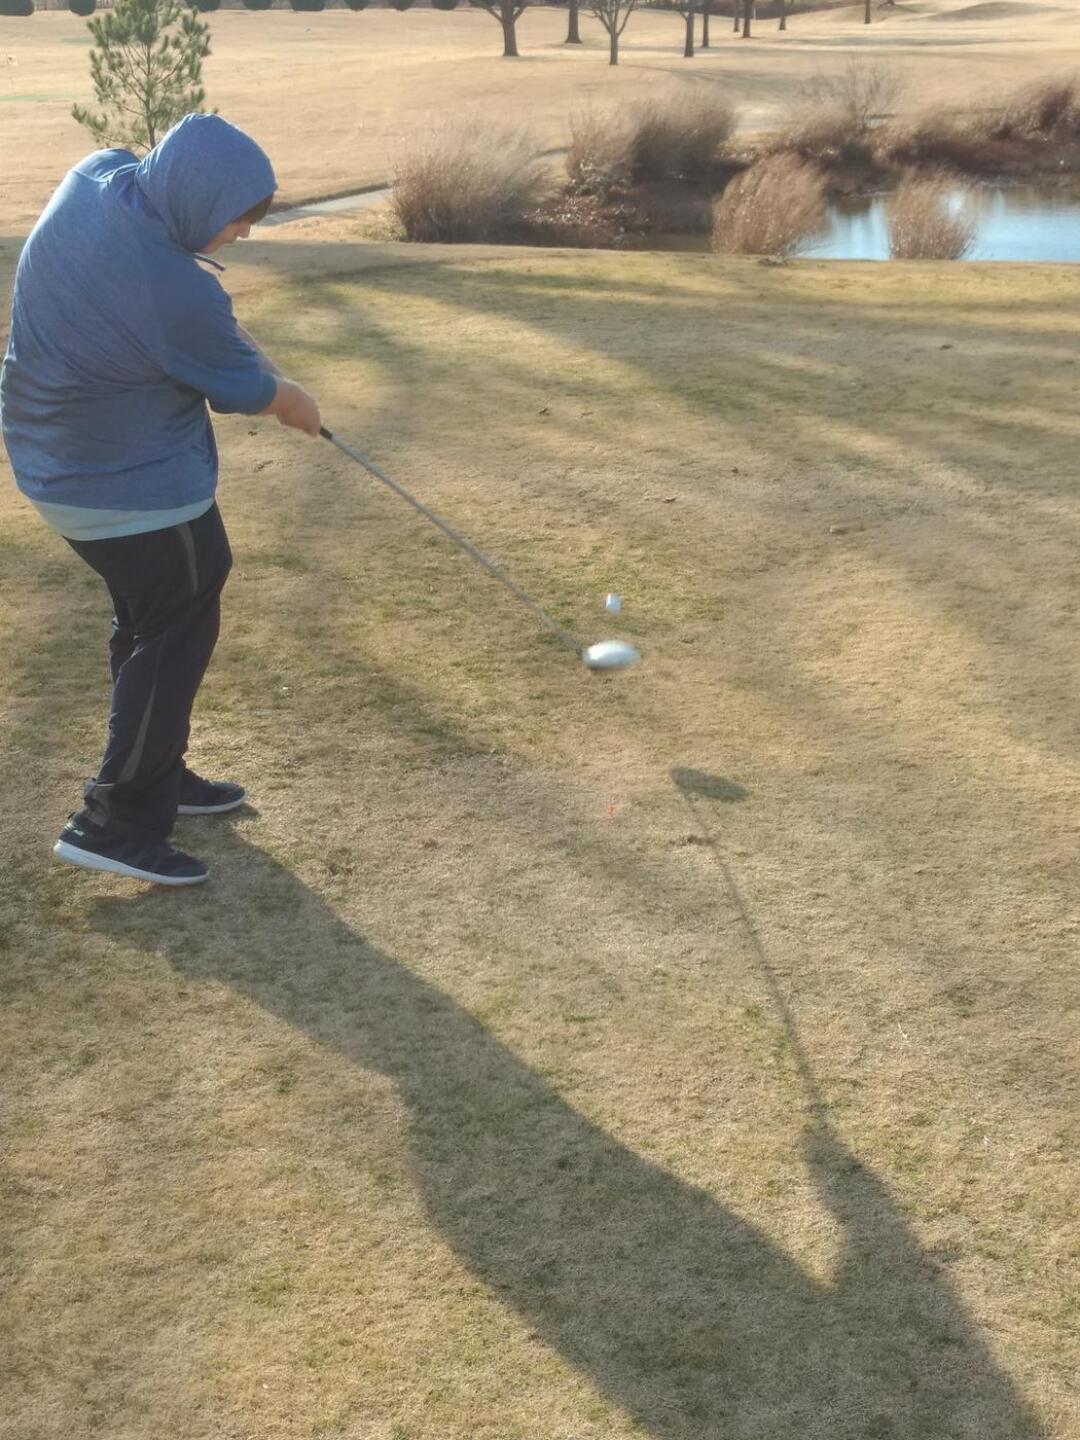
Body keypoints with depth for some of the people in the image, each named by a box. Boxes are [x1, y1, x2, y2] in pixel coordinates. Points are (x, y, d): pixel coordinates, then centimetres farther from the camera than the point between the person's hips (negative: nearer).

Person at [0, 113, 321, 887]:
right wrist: (298, 404, 11)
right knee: (176, 638, 3)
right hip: (138, 488, -9)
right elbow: (245, 386, -11)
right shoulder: (175, 292, -29)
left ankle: (158, 776, 34)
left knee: (148, 625, 21)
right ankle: (115, 822, 5)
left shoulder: (94, 178, -6)